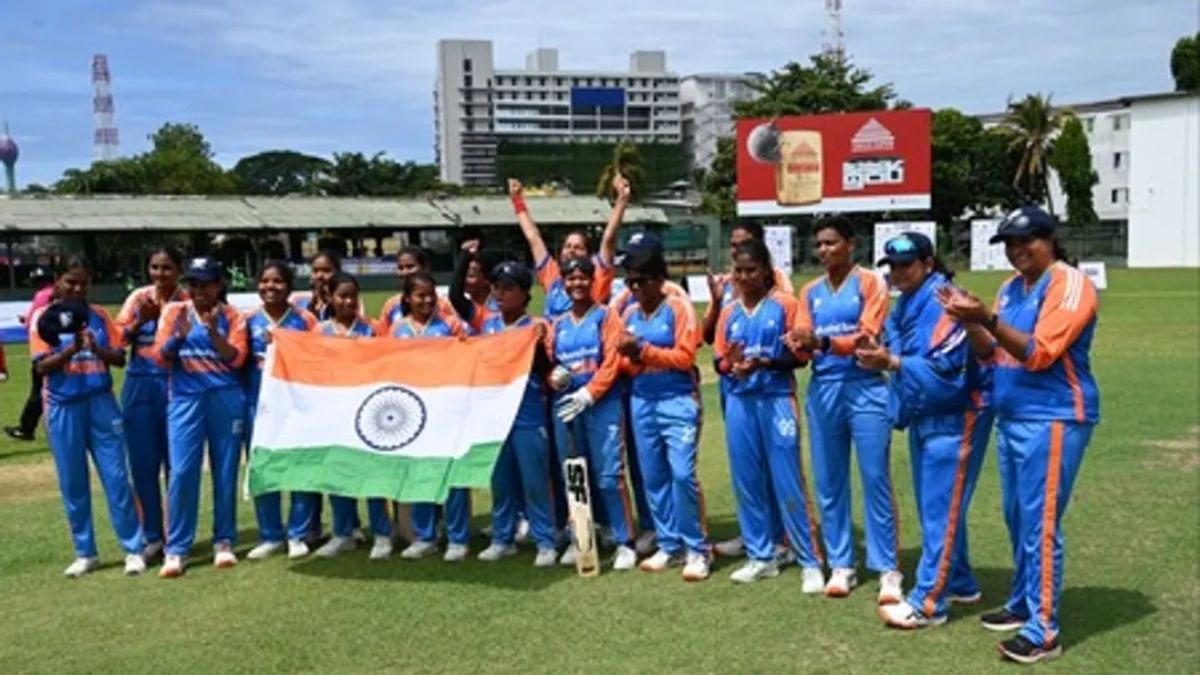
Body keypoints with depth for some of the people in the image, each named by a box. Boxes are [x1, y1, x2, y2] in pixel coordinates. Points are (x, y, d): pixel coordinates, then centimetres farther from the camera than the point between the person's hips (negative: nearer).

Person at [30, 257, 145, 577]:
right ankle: (85, 553, 18)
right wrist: (72, 348, -23)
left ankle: (133, 550, 5)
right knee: (72, 483, 6)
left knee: (116, 476, -1)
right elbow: (41, 366, -7)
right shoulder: (43, 317, 0)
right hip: (63, 407, -1)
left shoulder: (99, 315, 6)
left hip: (101, 403, 1)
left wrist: (96, 349, -17)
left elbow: (120, 357, 3)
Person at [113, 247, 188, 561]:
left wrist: (163, 316, -18)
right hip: (139, 385, 3)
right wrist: (141, 320, -13)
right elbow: (118, 339, 3)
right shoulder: (138, 298, 6)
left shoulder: (187, 301, -2)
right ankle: (153, 536, 14)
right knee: (143, 463, 4)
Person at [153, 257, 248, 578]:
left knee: (225, 471, 5)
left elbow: (236, 358, -6)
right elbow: (161, 357, 1)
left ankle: (224, 542, 16)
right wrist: (179, 336, -17)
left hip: (226, 400, 0)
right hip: (185, 399, 0)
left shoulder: (232, 316, 5)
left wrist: (213, 331, -19)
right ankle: (175, 550, -2)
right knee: (181, 472, -7)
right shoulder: (174, 312, 8)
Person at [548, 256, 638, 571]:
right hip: (565, 406, 5)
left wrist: (587, 394, -17)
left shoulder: (606, 316, 2)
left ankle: (625, 543, -2)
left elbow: (612, 362, -7)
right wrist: (554, 377, -7)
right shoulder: (558, 325, 16)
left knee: (609, 476, -9)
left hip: (603, 405, -5)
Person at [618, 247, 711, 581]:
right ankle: (669, 545, 18)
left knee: (682, 473, -13)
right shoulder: (629, 314, 12)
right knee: (653, 477, 7)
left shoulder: (678, 308, -4)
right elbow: (630, 363, 15)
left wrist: (645, 350, -16)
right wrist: (630, 358, -7)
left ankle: (697, 549, -1)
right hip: (642, 402, 6)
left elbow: (685, 356, -11)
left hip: (678, 400, -6)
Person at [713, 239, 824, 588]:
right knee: (747, 481, 7)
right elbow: (719, 361, 12)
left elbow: (799, 354, -6)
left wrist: (762, 363, -20)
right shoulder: (729, 312, 12)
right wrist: (731, 363, -11)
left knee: (788, 483, -4)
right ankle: (760, 557, 19)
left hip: (777, 401, -4)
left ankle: (810, 562, 4)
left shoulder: (784, 304, -1)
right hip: (739, 403, 4)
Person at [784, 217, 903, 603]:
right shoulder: (810, 292, 14)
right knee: (829, 483, 7)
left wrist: (823, 342, -26)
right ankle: (840, 565, 17)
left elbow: (867, 337, -12)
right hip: (823, 390, 5)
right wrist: (800, 344, -19)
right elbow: (802, 343, 5)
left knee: (875, 480, -3)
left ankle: (888, 569, 4)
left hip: (866, 390, -5)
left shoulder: (870, 284, 0)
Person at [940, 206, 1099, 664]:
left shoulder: (1070, 283, -11)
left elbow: (1039, 353, -20)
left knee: (1040, 524, -8)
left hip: (1052, 419, -8)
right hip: (1010, 418, 9)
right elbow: (990, 353, 12)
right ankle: (1023, 605, 30)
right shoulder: (1012, 287, 13)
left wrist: (987, 319, -27)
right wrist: (969, 321, -5)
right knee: (1017, 520, 16)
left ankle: (1044, 631, -2)